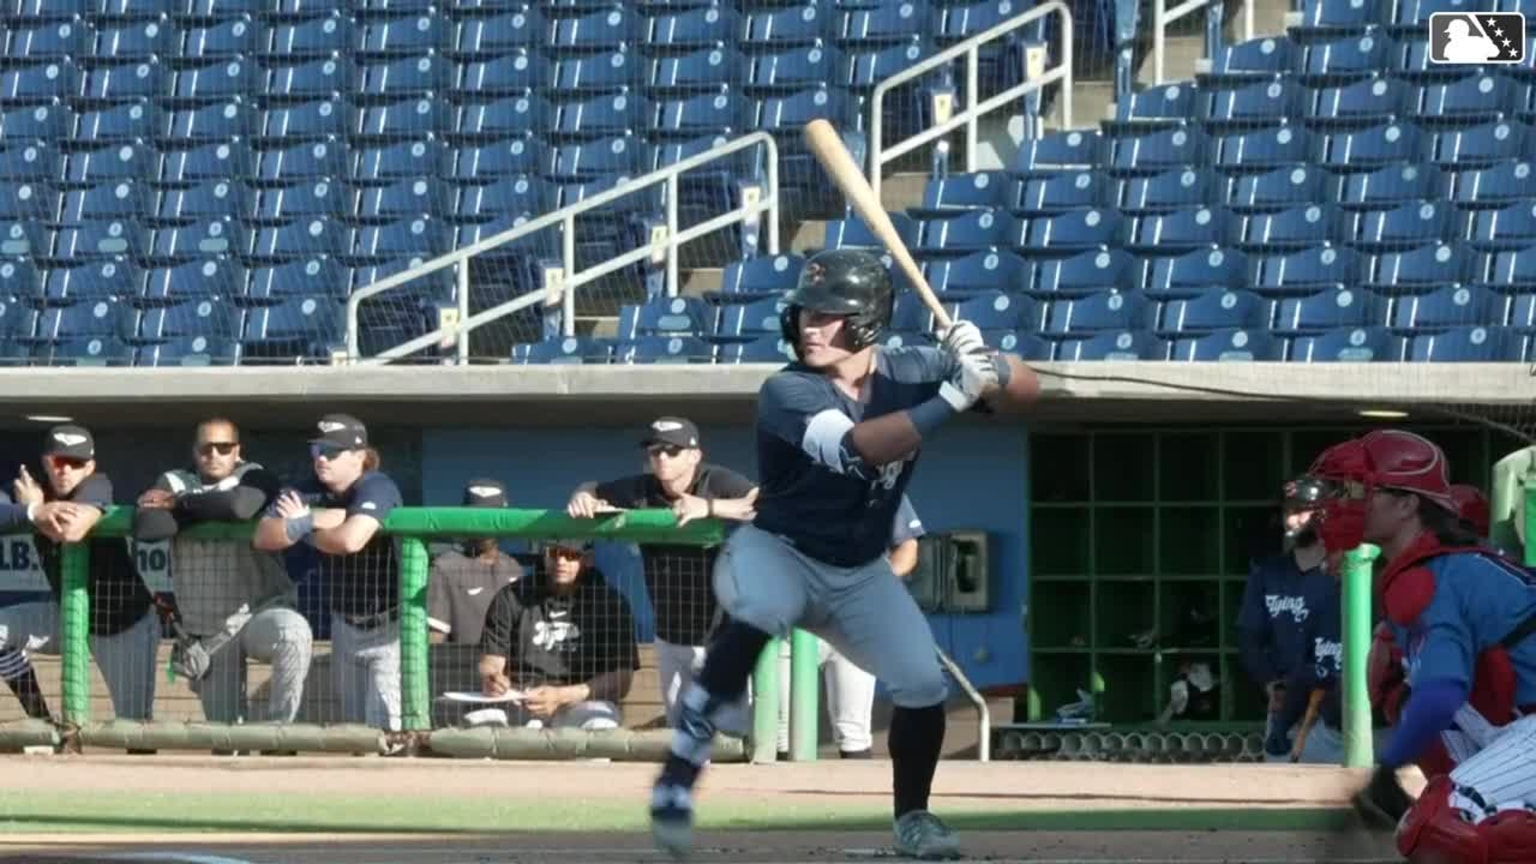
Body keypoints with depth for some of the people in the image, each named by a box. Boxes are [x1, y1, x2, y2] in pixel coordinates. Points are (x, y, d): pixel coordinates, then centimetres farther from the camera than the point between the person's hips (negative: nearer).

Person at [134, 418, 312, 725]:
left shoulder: (256, 479, -1)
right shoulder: (174, 483, 7)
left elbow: (239, 505, -26)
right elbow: (145, 527, -12)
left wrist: (179, 504, -12)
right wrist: (207, 510, -11)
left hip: (260, 610, -3)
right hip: (206, 629, 3)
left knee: (292, 633, -36)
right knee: (224, 725, 2)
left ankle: (277, 726, -23)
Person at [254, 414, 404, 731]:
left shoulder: (377, 489, -20)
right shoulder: (308, 491, -2)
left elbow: (350, 539, -38)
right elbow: (264, 536, -14)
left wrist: (303, 527, -20)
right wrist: (315, 520, -27)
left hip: (389, 623, -7)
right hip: (345, 621, 7)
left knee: (384, 725, -14)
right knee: (352, 723, 13)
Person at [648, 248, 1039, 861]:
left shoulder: (910, 372, -10)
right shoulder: (788, 393, -24)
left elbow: (1026, 389, -9)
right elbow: (859, 445, -40)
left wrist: (986, 366, -32)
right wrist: (953, 398, -44)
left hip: (861, 573, 5)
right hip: (778, 552, -4)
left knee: (923, 685, -6)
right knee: (755, 617, -36)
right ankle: (678, 775, -34)